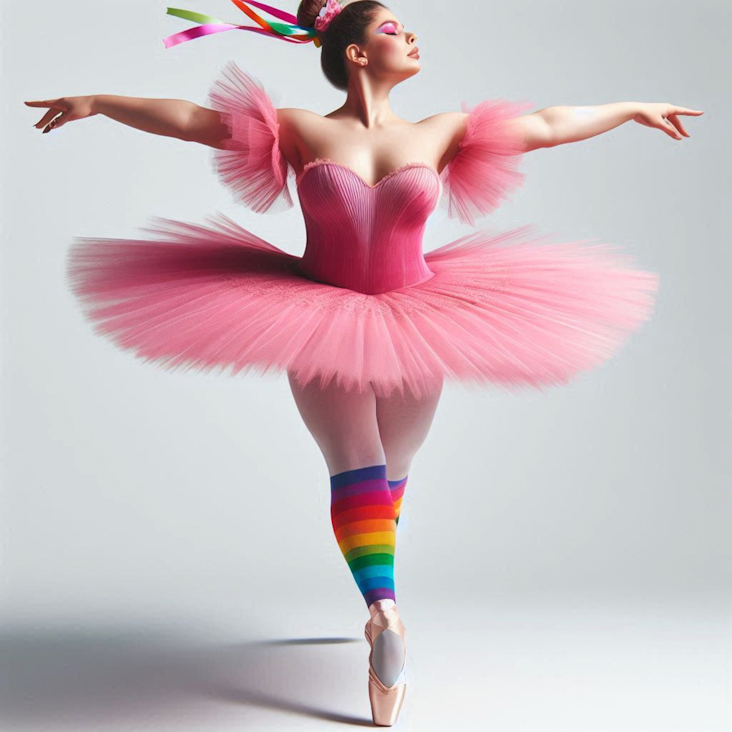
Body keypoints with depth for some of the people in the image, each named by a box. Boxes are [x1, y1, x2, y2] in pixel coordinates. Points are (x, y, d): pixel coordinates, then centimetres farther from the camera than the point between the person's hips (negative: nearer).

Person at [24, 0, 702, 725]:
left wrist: (634, 108, 16)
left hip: (413, 331, 3)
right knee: (355, 469, -11)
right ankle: (385, 612, -14)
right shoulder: (303, 130, -4)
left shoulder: (438, 133, 2)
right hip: (319, 326, -2)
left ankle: (379, 603, 29)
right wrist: (97, 102, -9)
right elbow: (194, 118, -5)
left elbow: (547, 124, 9)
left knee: (389, 474, 11)